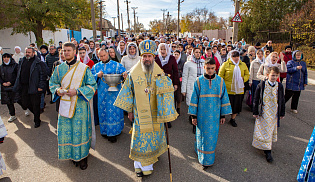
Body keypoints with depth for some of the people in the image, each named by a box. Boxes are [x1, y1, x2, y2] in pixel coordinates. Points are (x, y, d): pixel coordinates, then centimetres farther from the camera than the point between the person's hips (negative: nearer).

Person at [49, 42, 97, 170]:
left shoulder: (84, 68, -5)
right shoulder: (59, 68, 7)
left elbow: (93, 85, -5)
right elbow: (52, 83, 18)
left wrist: (77, 91, -17)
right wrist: (57, 90, -5)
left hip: (80, 105, -3)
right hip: (65, 104, 4)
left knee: (80, 130, 4)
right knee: (66, 130, 8)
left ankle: (82, 156, 20)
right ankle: (72, 154, 29)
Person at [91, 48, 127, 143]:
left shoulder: (116, 65, 4)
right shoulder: (96, 66, 13)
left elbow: (123, 72, -8)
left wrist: (125, 74, -32)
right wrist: (97, 75, -14)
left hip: (114, 92, -3)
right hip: (102, 93, 3)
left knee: (114, 110, -2)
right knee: (103, 111, 8)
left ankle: (112, 133, 7)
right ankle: (105, 130, 24)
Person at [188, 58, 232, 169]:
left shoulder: (220, 81, -1)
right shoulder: (199, 81, -5)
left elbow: (224, 98, 5)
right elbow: (194, 98, -2)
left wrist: (223, 115, 5)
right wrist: (193, 116, -2)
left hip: (215, 114, 1)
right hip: (202, 114, -1)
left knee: (212, 136, 10)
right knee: (202, 135, 8)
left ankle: (208, 159, 30)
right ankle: (204, 159, 28)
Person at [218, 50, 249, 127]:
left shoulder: (243, 65, 9)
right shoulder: (225, 65, -4)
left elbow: (247, 74, 17)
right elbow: (220, 76, -3)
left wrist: (243, 79, -4)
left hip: (239, 90, 4)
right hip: (228, 90, -4)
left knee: (237, 105, 10)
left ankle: (232, 119, 30)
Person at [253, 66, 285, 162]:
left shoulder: (280, 86, 0)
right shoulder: (261, 85, -8)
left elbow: (282, 101, 7)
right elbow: (256, 99, -4)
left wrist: (282, 113, 10)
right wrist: (255, 112, -4)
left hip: (274, 113, 3)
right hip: (263, 112, -2)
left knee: (271, 129, 12)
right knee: (264, 130, 1)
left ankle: (267, 150, 28)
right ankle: (267, 151, 9)